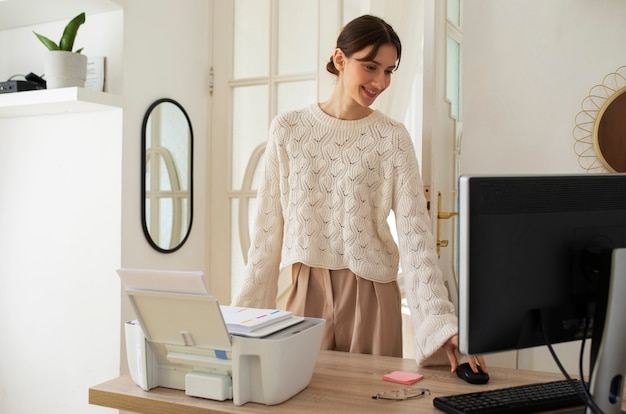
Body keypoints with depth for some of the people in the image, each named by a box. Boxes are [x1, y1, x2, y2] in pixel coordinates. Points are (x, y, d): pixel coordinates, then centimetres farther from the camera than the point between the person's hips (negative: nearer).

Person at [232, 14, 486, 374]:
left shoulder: (393, 137, -3)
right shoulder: (287, 130, 0)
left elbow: (415, 235, -9)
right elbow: (268, 228, 3)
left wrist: (444, 324, -18)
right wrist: (246, 312, 2)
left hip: (371, 292, -1)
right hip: (307, 289, 1)